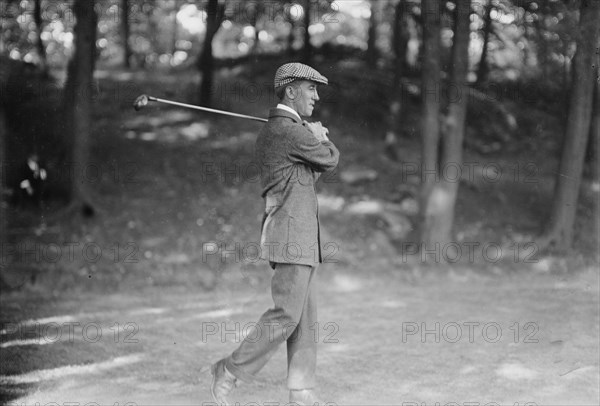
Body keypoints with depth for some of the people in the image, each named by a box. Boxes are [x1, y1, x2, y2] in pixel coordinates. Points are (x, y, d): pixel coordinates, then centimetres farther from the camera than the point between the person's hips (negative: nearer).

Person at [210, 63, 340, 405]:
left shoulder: (271, 132, 19)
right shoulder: (290, 131, -13)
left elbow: (313, 171, 22)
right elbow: (330, 159, -2)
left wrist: (318, 138, 7)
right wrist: (322, 140, 17)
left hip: (302, 238, 10)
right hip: (291, 233, -10)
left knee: (305, 317, 7)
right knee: (286, 314, -10)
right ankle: (231, 371, -1)